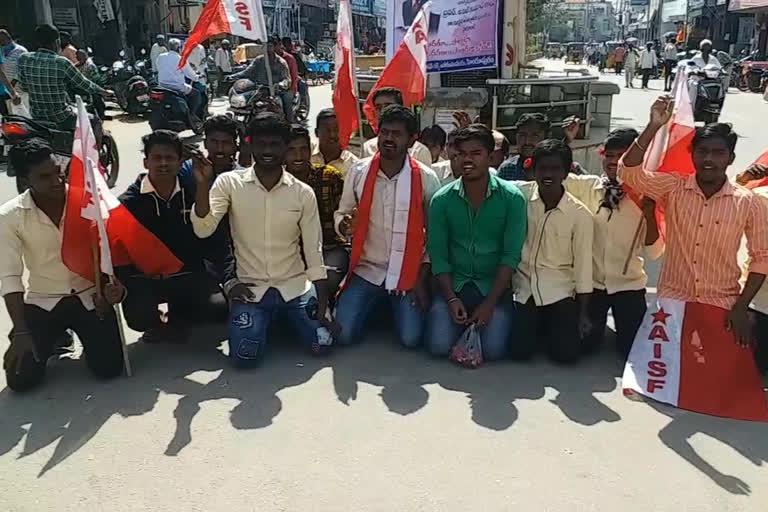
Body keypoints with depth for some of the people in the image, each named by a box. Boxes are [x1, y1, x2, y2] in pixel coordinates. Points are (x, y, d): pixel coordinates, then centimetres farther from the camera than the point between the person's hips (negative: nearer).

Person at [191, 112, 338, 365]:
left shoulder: (303, 193, -4)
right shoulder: (229, 183, -6)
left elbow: (314, 252, -1)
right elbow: (203, 230, -15)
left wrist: (323, 307, -4)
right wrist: (203, 184, -27)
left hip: (295, 285, 1)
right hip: (250, 287, -1)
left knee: (321, 344, -10)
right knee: (245, 356, -14)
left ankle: (284, 317, 22)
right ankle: (266, 319, 20)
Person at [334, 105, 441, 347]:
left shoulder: (426, 178, -6)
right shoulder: (358, 171, -4)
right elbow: (341, 214, 7)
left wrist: (422, 279, -5)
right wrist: (345, 225, -18)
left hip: (408, 272, -1)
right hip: (367, 270, 1)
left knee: (411, 339, -14)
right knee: (344, 335, -12)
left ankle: (394, 308, 21)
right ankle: (376, 307, 22)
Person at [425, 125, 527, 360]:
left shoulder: (512, 197, -8)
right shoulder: (441, 200, -4)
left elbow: (511, 255, -9)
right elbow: (438, 255, -1)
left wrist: (489, 303, -15)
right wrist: (451, 298, -13)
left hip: (494, 285, -1)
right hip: (454, 284, 1)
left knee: (493, 349, -19)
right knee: (439, 345, -16)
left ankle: (483, 318, 15)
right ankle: (465, 322, 17)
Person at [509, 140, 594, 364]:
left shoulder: (580, 214, -9)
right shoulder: (519, 194, -8)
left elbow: (582, 266, -3)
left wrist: (583, 314, -2)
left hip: (559, 290, 0)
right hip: (523, 285, 1)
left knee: (566, 353, -11)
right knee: (519, 350, -10)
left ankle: (553, 326, 23)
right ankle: (537, 326, 24)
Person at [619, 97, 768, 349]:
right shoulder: (673, 188, -6)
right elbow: (629, 172, -20)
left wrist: (741, 307, -7)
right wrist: (654, 126, -29)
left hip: (722, 306, 0)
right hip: (672, 300, 0)